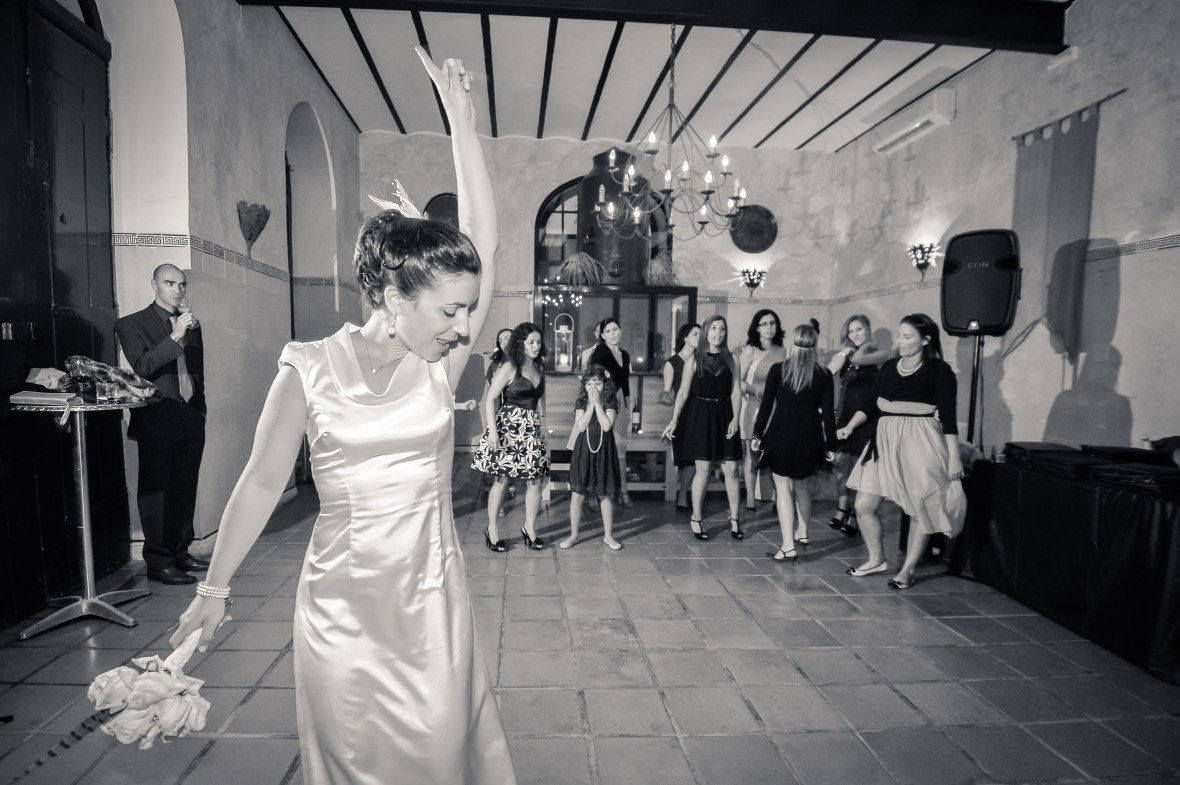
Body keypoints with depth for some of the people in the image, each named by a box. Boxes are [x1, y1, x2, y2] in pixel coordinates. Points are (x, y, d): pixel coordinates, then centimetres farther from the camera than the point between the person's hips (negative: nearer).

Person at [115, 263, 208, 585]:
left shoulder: (192, 324, 15)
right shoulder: (132, 324, 0)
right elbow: (141, 367, -14)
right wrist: (175, 337, -21)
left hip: (191, 418, 5)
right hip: (157, 422, -5)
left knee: (185, 490, 9)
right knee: (156, 493, 0)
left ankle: (181, 552, 19)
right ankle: (158, 562, 6)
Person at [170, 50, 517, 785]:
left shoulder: (443, 362, -6)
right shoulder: (309, 367, -10)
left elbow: (484, 243, -11)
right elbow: (262, 482, -1)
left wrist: (462, 120, -11)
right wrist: (213, 589, 6)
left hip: (433, 595, 2)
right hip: (343, 602, -1)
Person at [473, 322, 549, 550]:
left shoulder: (539, 369, 11)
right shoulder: (509, 367, -7)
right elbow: (490, 399, -10)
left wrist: (542, 426, 15)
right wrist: (492, 430, -18)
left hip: (532, 430, 6)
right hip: (509, 426, -6)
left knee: (535, 481, 5)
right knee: (502, 479, 1)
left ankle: (530, 528, 21)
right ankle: (491, 529, 15)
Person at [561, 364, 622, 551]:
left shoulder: (610, 402, -3)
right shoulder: (581, 402, 1)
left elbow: (607, 426, -17)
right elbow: (581, 426, -12)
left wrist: (598, 403, -16)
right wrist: (591, 404, -13)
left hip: (603, 451, -1)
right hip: (583, 450, 1)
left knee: (605, 495, 8)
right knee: (577, 494, 3)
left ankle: (608, 535, 21)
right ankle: (573, 534, 17)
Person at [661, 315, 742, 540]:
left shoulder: (731, 360, 6)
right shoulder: (694, 360, 0)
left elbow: (736, 392, 4)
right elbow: (683, 392, -2)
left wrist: (735, 419, -8)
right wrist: (674, 420, -7)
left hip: (724, 416, 2)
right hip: (700, 416, -2)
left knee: (731, 469, 2)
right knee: (703, 469, 0)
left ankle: (734, 518, 18)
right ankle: (696, 519, 14)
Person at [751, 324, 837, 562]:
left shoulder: (777, 370, -7)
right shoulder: (823, 374, -3)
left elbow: (766, 405, -5)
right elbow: (827, 412, -1)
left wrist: (757, 434, 5)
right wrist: (830, 444, 6)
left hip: (781, 435, -3)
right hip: (809, 437, 3)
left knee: (784, 489, 2)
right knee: (801, 485, 22)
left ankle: (788, 547, -1)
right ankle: (802, 532, 38)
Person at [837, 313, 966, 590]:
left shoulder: (939, 370, -4)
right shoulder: (889, 367, 9)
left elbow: (948, 416, -7)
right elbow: (870, 405, 10)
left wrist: (954, 456, -11)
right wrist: (850, 426, -4)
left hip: (919, 442, -5)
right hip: (885, 441, 5)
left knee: (920, 509, 5)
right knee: (864, 506, 4)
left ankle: (908, 569, 22)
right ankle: (877, 558, 26)